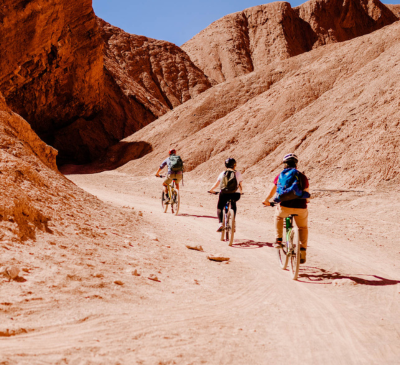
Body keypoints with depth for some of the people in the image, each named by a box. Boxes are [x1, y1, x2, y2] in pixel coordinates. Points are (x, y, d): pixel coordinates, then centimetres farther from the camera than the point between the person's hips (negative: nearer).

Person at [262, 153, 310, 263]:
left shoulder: (280, 176, 7)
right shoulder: (303, 177, 10)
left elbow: (271, 192, 14)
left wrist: (266, 201, 34)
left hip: (285, 207, -1)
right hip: (300, 208, 1)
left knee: (278, 216, 34)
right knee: (303, 228, 26)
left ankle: (278, 240, 25)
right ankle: (303, 252, 17)